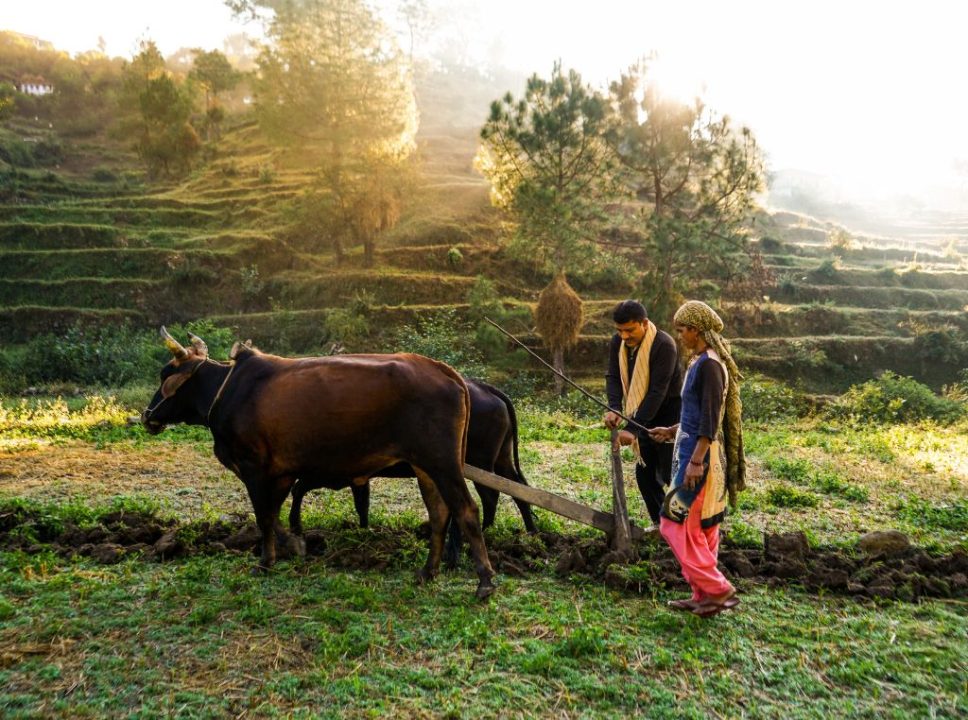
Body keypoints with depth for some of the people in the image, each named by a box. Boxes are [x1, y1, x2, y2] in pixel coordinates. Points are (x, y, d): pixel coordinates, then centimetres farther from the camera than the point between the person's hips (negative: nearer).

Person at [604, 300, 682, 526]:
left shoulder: (664, 345, -26)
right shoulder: (618, 342, -5)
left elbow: (658, 391, -30)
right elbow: (613, 377, -7)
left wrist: (633, 429, -32)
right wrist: (614, 408, -27)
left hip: (669, 414, -7)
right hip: (645, 415, 7)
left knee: (671, 474, -7)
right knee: (644, 473, 11)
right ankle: (660, 522, 27)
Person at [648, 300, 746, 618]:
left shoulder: (708, 365, -17)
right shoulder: (700, 362, 13)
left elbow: (710, 419, -22)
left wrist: (695, 461, -24)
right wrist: (672, 431, 26)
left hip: (701, 455, -10)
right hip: (694, 450, 10)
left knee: (677, 524, -5)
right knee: (699, 529, 14)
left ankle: (718, 590, 3)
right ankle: (704, 595, 23)